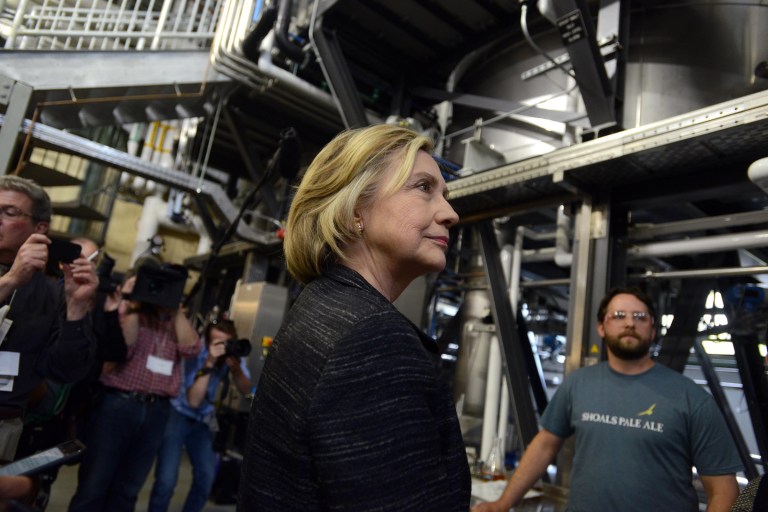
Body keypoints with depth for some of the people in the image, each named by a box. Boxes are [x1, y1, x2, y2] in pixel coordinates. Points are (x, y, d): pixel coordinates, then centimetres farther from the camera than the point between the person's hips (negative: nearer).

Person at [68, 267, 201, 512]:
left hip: (157, 410, 3)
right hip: (116, 403, -3)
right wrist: (134, 306, -10)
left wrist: (176, 310, -5)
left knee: (127, 490, 14)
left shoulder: (174, 321, 12)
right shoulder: (124, 311, 3)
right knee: (94, 485, 5)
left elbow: (191, 347, -6)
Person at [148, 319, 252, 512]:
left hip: (203, 419, 4)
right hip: (177, 415, -4)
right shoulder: (197, 354, -24)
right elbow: (193, 400, -30)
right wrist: (209, 363, -38)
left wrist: (236, 368, -31)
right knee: (166, 480, -14)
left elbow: (245, 390, -13)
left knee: (206, 478, -2)